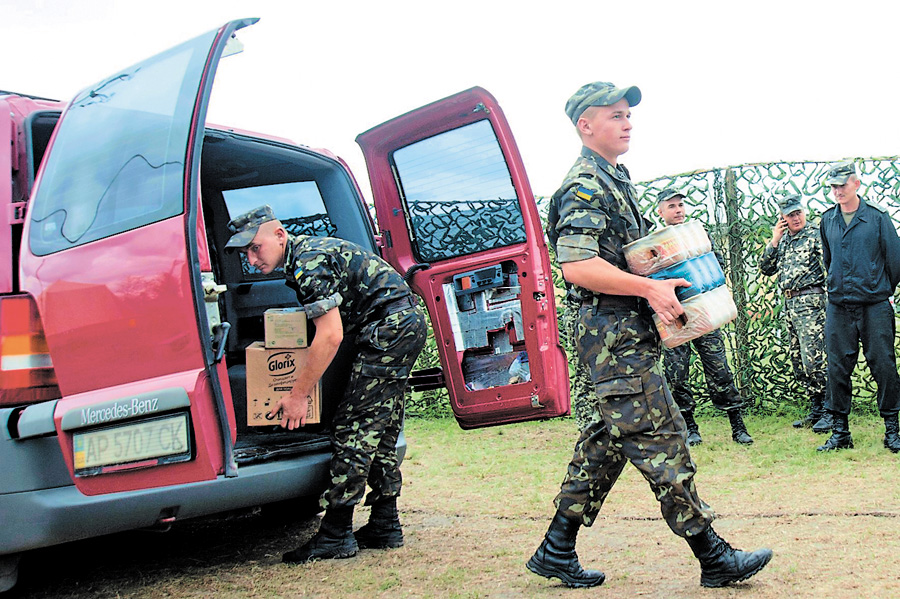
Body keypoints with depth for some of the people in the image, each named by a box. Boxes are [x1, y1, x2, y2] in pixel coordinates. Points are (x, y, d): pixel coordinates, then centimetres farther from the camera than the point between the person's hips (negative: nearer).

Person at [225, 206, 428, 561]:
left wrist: (298, 394, -17)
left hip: (390, 329, -11)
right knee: (380, 431, 13)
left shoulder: (309, 264, -17)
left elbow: (330, 336, -22)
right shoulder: (307, 250, 15)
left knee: (355, 428, -9)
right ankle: (385, 527, 19)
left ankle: (336, 535, -6)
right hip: (408, 324, 11)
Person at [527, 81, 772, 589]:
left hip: (631, 332, 11)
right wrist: (649, 288, -24)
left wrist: (665, 285, 13)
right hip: (615, 333, -11)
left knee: (609, 439, 12)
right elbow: (577, 265, -24)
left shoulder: (616, 179, 20)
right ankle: (714, 557, 3)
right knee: (661, 441, -5)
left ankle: (557, 551, 19)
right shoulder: (585, 185, -12)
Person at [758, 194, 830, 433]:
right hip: (790, 305, 8)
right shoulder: (782, 241, 17)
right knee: (798, 362, 10)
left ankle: (830, 412, -6)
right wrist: (774, 241, 3)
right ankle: (816, 412, 18)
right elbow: (766, 269, 12)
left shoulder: (816, 236, -4)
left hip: (810, 302, -8)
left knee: (813, 359, -13)